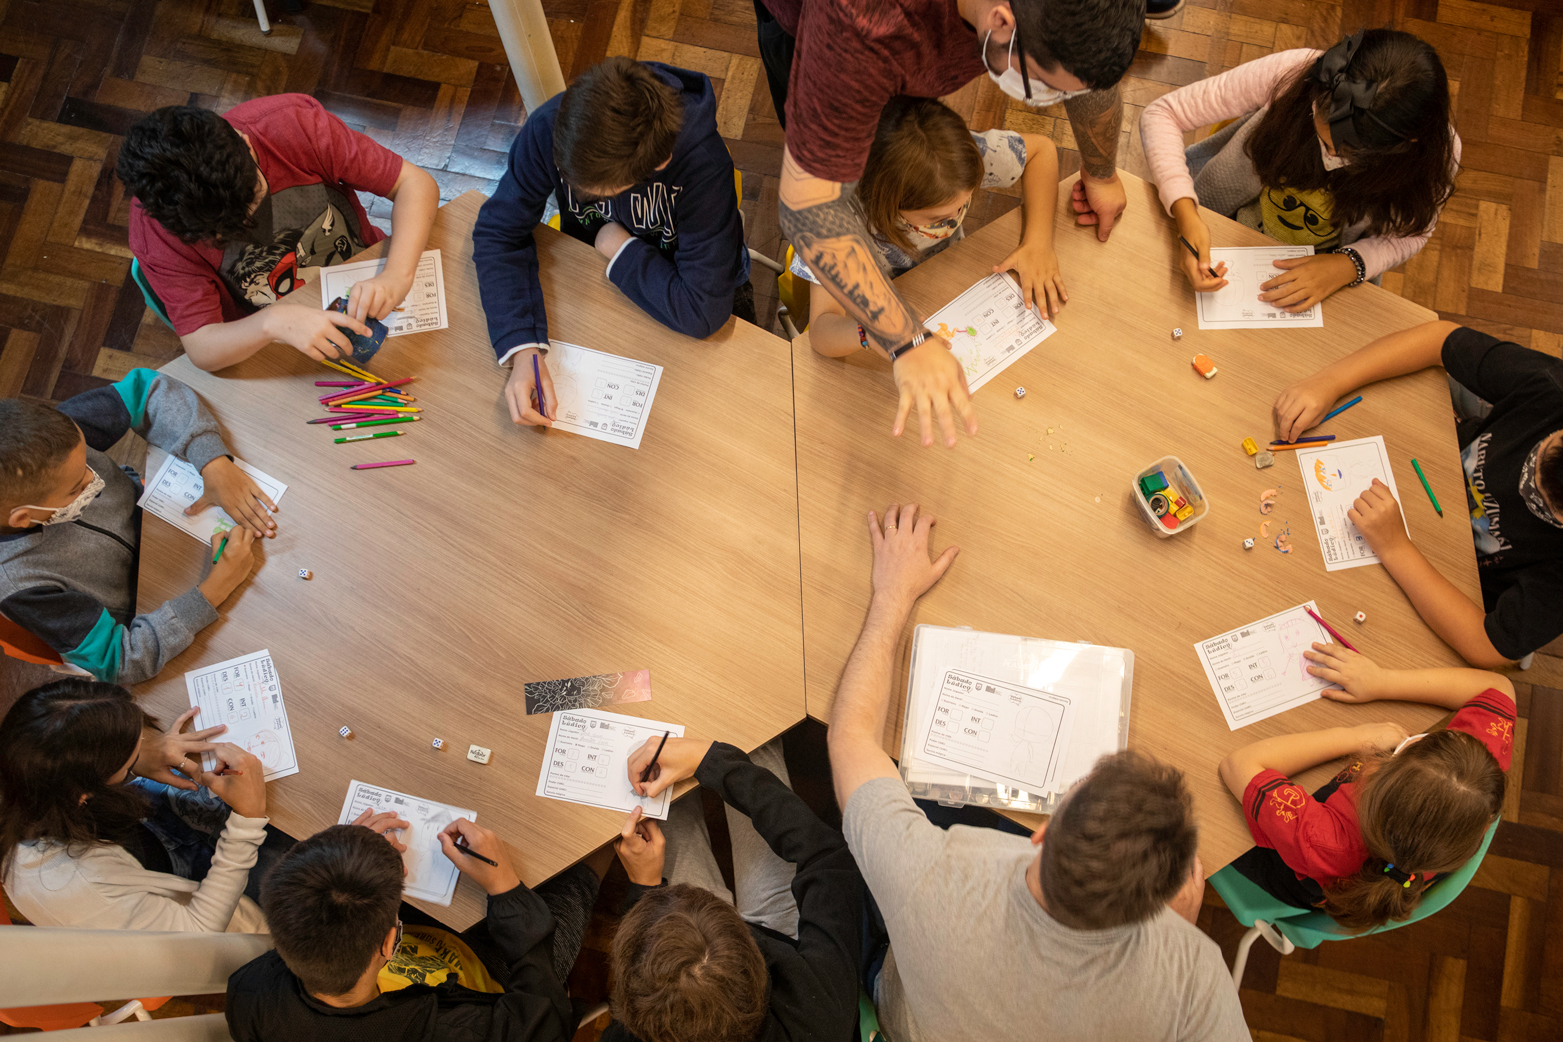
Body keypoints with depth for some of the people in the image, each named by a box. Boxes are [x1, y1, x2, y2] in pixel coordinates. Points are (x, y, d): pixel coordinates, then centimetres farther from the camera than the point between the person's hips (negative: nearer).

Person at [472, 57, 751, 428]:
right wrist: (523, 350, -34)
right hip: (591, 274, 4)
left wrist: (621, 248, -24)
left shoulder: (701, 164, -37)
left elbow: (702, 312, -38)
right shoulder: (548, 129, -27)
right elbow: (498, 233, -20)